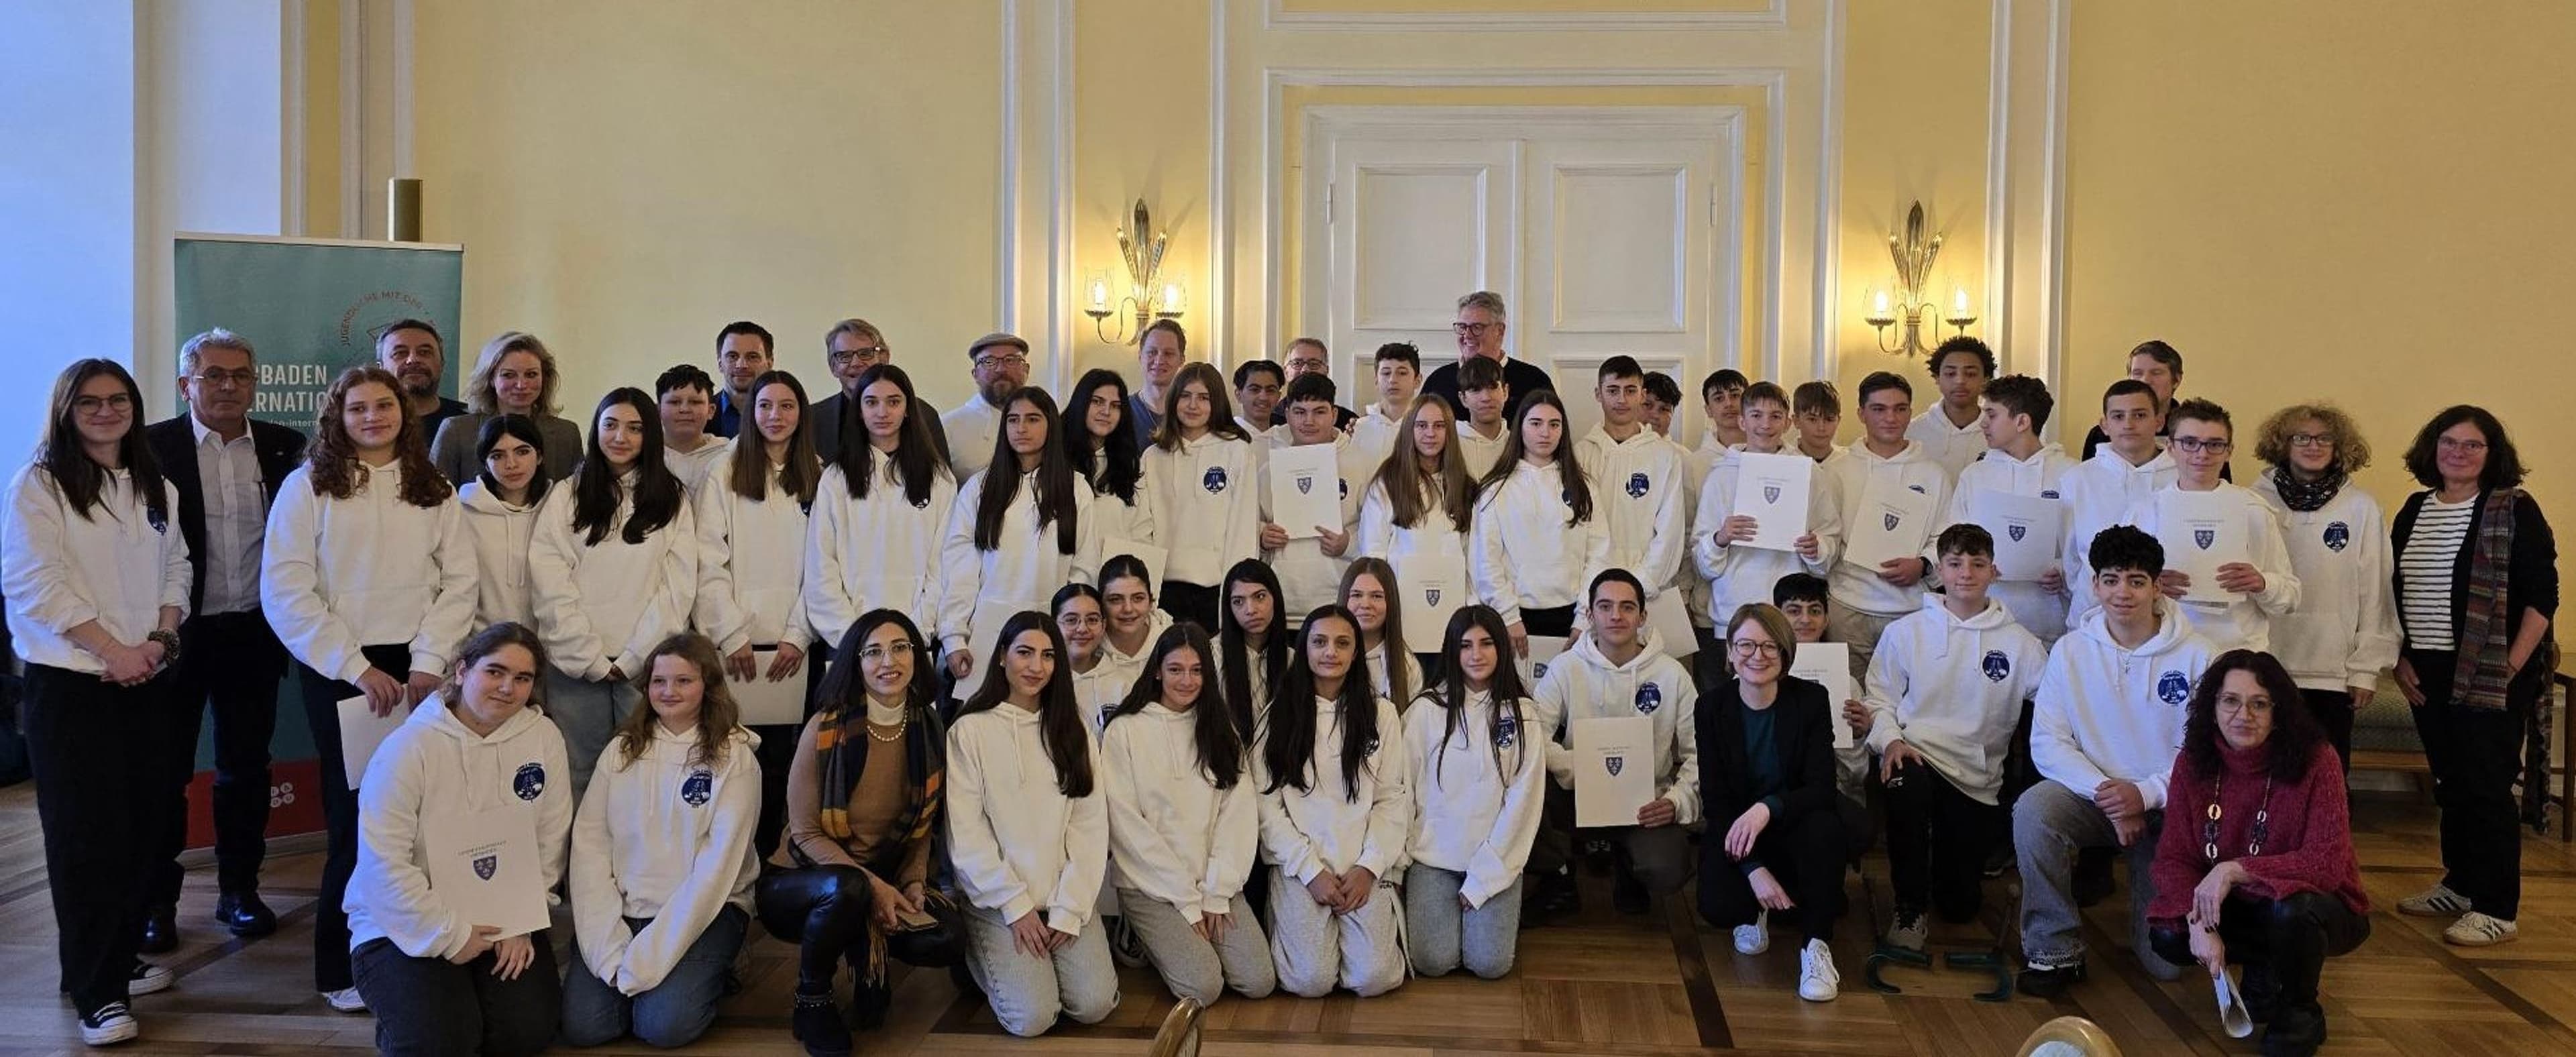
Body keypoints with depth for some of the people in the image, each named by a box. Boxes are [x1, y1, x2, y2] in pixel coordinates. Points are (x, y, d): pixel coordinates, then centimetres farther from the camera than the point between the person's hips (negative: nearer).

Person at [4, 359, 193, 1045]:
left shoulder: (155, 487, 13)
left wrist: (160, 639, -4)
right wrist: (112, 650, -14)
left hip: (149, 681, 5)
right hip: (70, 682, -5)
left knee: (144, 827, 7)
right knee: (87, 834, -2)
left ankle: (121, 958, 22)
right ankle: (96, 991, 4)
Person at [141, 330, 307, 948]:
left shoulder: (284, 448, 3)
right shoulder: (152, 448, -5)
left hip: (253, 633, 2)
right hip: (178, 632, -2)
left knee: (246, 766, 11)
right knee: (165, 768, 8)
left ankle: (239, 890, 24)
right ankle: (157, 901, 19)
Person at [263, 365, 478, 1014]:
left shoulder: (433, 491, 12)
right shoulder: (309, 485, 3)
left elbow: (459, 581, 6)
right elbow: (286, 590, -4)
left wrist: (429, 662, -7)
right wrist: (357, 668, -10)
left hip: (420, 669, 2)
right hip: (339, 670, -2)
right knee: (355, 815, -2)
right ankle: (344, 966, 11)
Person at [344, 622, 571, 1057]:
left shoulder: (543, 739, -3)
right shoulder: (408, 747, -14)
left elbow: (550, 844, 1)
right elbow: (383, 865, -17)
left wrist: (522, 923, -5)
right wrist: (450, 935, -15)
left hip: (504, 923, 3)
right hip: (404, 927, -3)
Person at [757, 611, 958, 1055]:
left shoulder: (929, 729, -4)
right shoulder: (826, 729, -18)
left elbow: (924, 821, 6)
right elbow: (806, 833, -14)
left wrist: (913, 883, -11)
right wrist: (872, 884, -24)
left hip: (885, 881, 4)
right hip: (799, 880, -4)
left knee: (944, 939, -24)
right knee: (847, 888, -39)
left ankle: (867, 954, 11)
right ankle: (811, 1001, -10)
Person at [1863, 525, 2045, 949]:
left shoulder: (2019, 644, 5)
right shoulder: (1905, 632, 5)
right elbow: (1880, 696, 6)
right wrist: (1890, 739, -13)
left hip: (1978, 777, 1)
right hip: (1914, 755, -1)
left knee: (1960, 905, -1)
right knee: (1906, 783, -41)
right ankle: (1909, 908, -19)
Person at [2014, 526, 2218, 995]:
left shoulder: (2196, 656, -7)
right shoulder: (2071, 651, -3)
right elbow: (2047, 743, -7)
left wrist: (2145, 794, -21)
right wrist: (2103, 792, -22)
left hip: (2169, 809, -1)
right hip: (2090, 794, 1)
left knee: (2169, 962, -6)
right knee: (2033, 811, -34)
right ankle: (2054, 951, -16)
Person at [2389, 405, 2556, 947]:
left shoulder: (2514, 511, -7)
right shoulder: (2415, 510, 10)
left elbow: (2542, 597, -10)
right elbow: (2396, 592, 15)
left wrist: (2511, 668, -14)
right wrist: (2403, 659, 7)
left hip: (2489, 677, -5)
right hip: (2429, 673, 6)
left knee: (2486, 788, -3)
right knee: (2450, 784, 13)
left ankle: (2496, 908, 4)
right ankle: (2460, 885, 26)